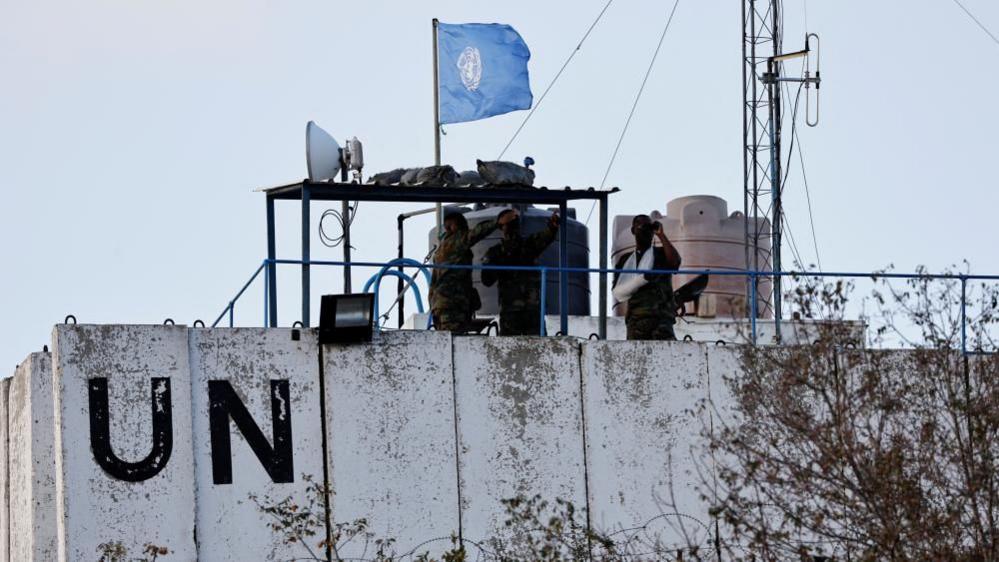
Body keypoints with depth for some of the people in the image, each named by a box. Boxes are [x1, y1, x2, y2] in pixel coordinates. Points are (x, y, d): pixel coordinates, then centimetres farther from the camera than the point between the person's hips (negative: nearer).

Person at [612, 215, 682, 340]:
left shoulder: (661, 254, 16)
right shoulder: (625, 260, 20)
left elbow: (675, 262, -8)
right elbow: (617, 293, 7)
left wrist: (661, 235, -2)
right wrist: (642, 279, -8)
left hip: (661, 317, -2)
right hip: (636, 319, 2)